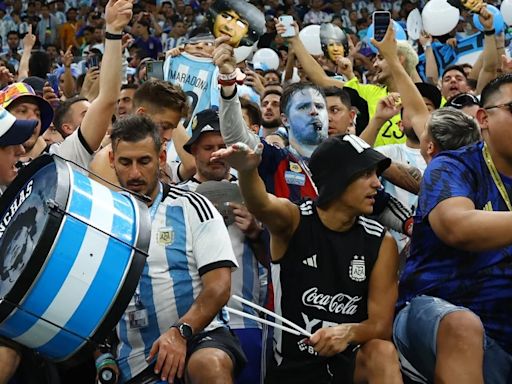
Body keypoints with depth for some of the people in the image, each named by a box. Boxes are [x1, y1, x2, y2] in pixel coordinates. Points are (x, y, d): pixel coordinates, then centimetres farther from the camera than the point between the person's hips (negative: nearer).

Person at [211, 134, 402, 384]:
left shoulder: (381, 243, -1)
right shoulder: (294, 221, -5)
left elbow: (381, 325, -4)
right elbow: (261, 205, -30)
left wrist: (349, 332, -27)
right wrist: (247, 170, -53)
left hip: (350, 363, 1)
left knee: (383, 352, -29)